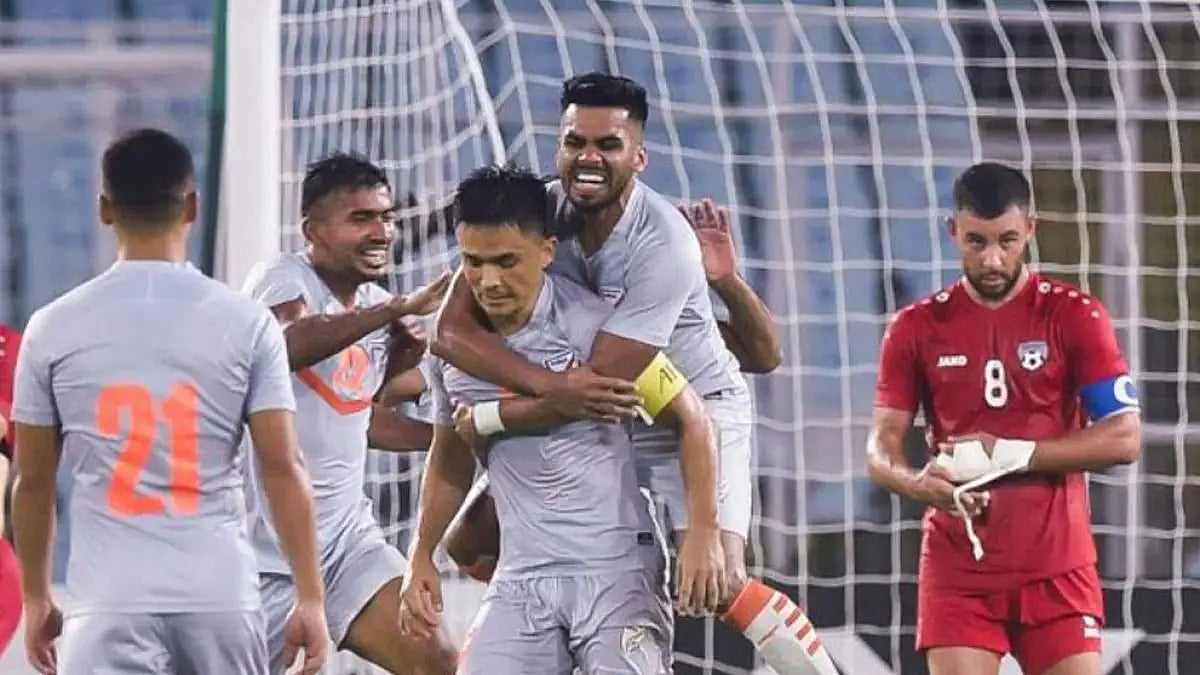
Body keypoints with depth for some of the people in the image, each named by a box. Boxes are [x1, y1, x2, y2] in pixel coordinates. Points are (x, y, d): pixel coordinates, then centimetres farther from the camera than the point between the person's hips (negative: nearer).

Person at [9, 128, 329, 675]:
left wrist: (36, 598, 20)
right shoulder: (246, 324, 0)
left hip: (110, 604, -1)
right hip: (221, 599, 1)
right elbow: (282, 470, -2)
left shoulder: (53, 329, 2)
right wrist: (310, 598, 3)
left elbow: (33, 480, 8)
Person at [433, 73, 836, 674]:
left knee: (717, 584, -23)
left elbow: (603, 381, -29)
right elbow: (452, 329, -23)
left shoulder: (663, 245, -29)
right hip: (596, 421, 6)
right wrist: (548, 385, -39)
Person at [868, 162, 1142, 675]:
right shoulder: (917, 328, 5)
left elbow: (1123, 438, -8)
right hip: (958, 565, 1)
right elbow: (882, 449, 2)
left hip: (1056, 565, -1)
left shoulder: (1075, 316, -1)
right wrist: (920, 484, -22)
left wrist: (1008, 454, -15)